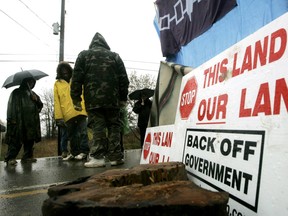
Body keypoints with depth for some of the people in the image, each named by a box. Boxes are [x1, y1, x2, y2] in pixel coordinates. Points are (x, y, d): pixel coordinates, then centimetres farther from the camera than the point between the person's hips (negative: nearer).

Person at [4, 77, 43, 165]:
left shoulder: (33, 94, 24)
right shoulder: (16, 93, 6)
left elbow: (40, 106, 19)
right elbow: (12, 106, -4)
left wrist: (36, 100, -2)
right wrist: (12, 119, -16)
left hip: (31, 122, 6)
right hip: (19, 121, -6)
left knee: (30, 140, 4)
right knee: (16, 140, -12)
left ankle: (27, 157, 10)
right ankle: (10, 158, -9)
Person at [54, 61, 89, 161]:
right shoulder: (57, 84, 12)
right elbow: (56, 101, 6)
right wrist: (58, 117, -3)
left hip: (80, 111, -1)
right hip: (68, 114, 2)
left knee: (82, 132, -4)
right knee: (72, 135, 12)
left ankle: (83, 152, 2)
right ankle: (74, 152, 23)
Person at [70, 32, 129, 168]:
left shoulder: (83, 55, 10)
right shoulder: (114, 56, 13)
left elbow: (76, 79, 2)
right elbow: (123, 79, 9)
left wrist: (76, 99, 4)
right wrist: (123, 98, 14)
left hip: (93, 99, -1)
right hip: (112, 99, 1)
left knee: (98, 128, -1)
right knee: (114, 127, 7)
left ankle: (97, 157, -5)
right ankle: (115, 156, 6)